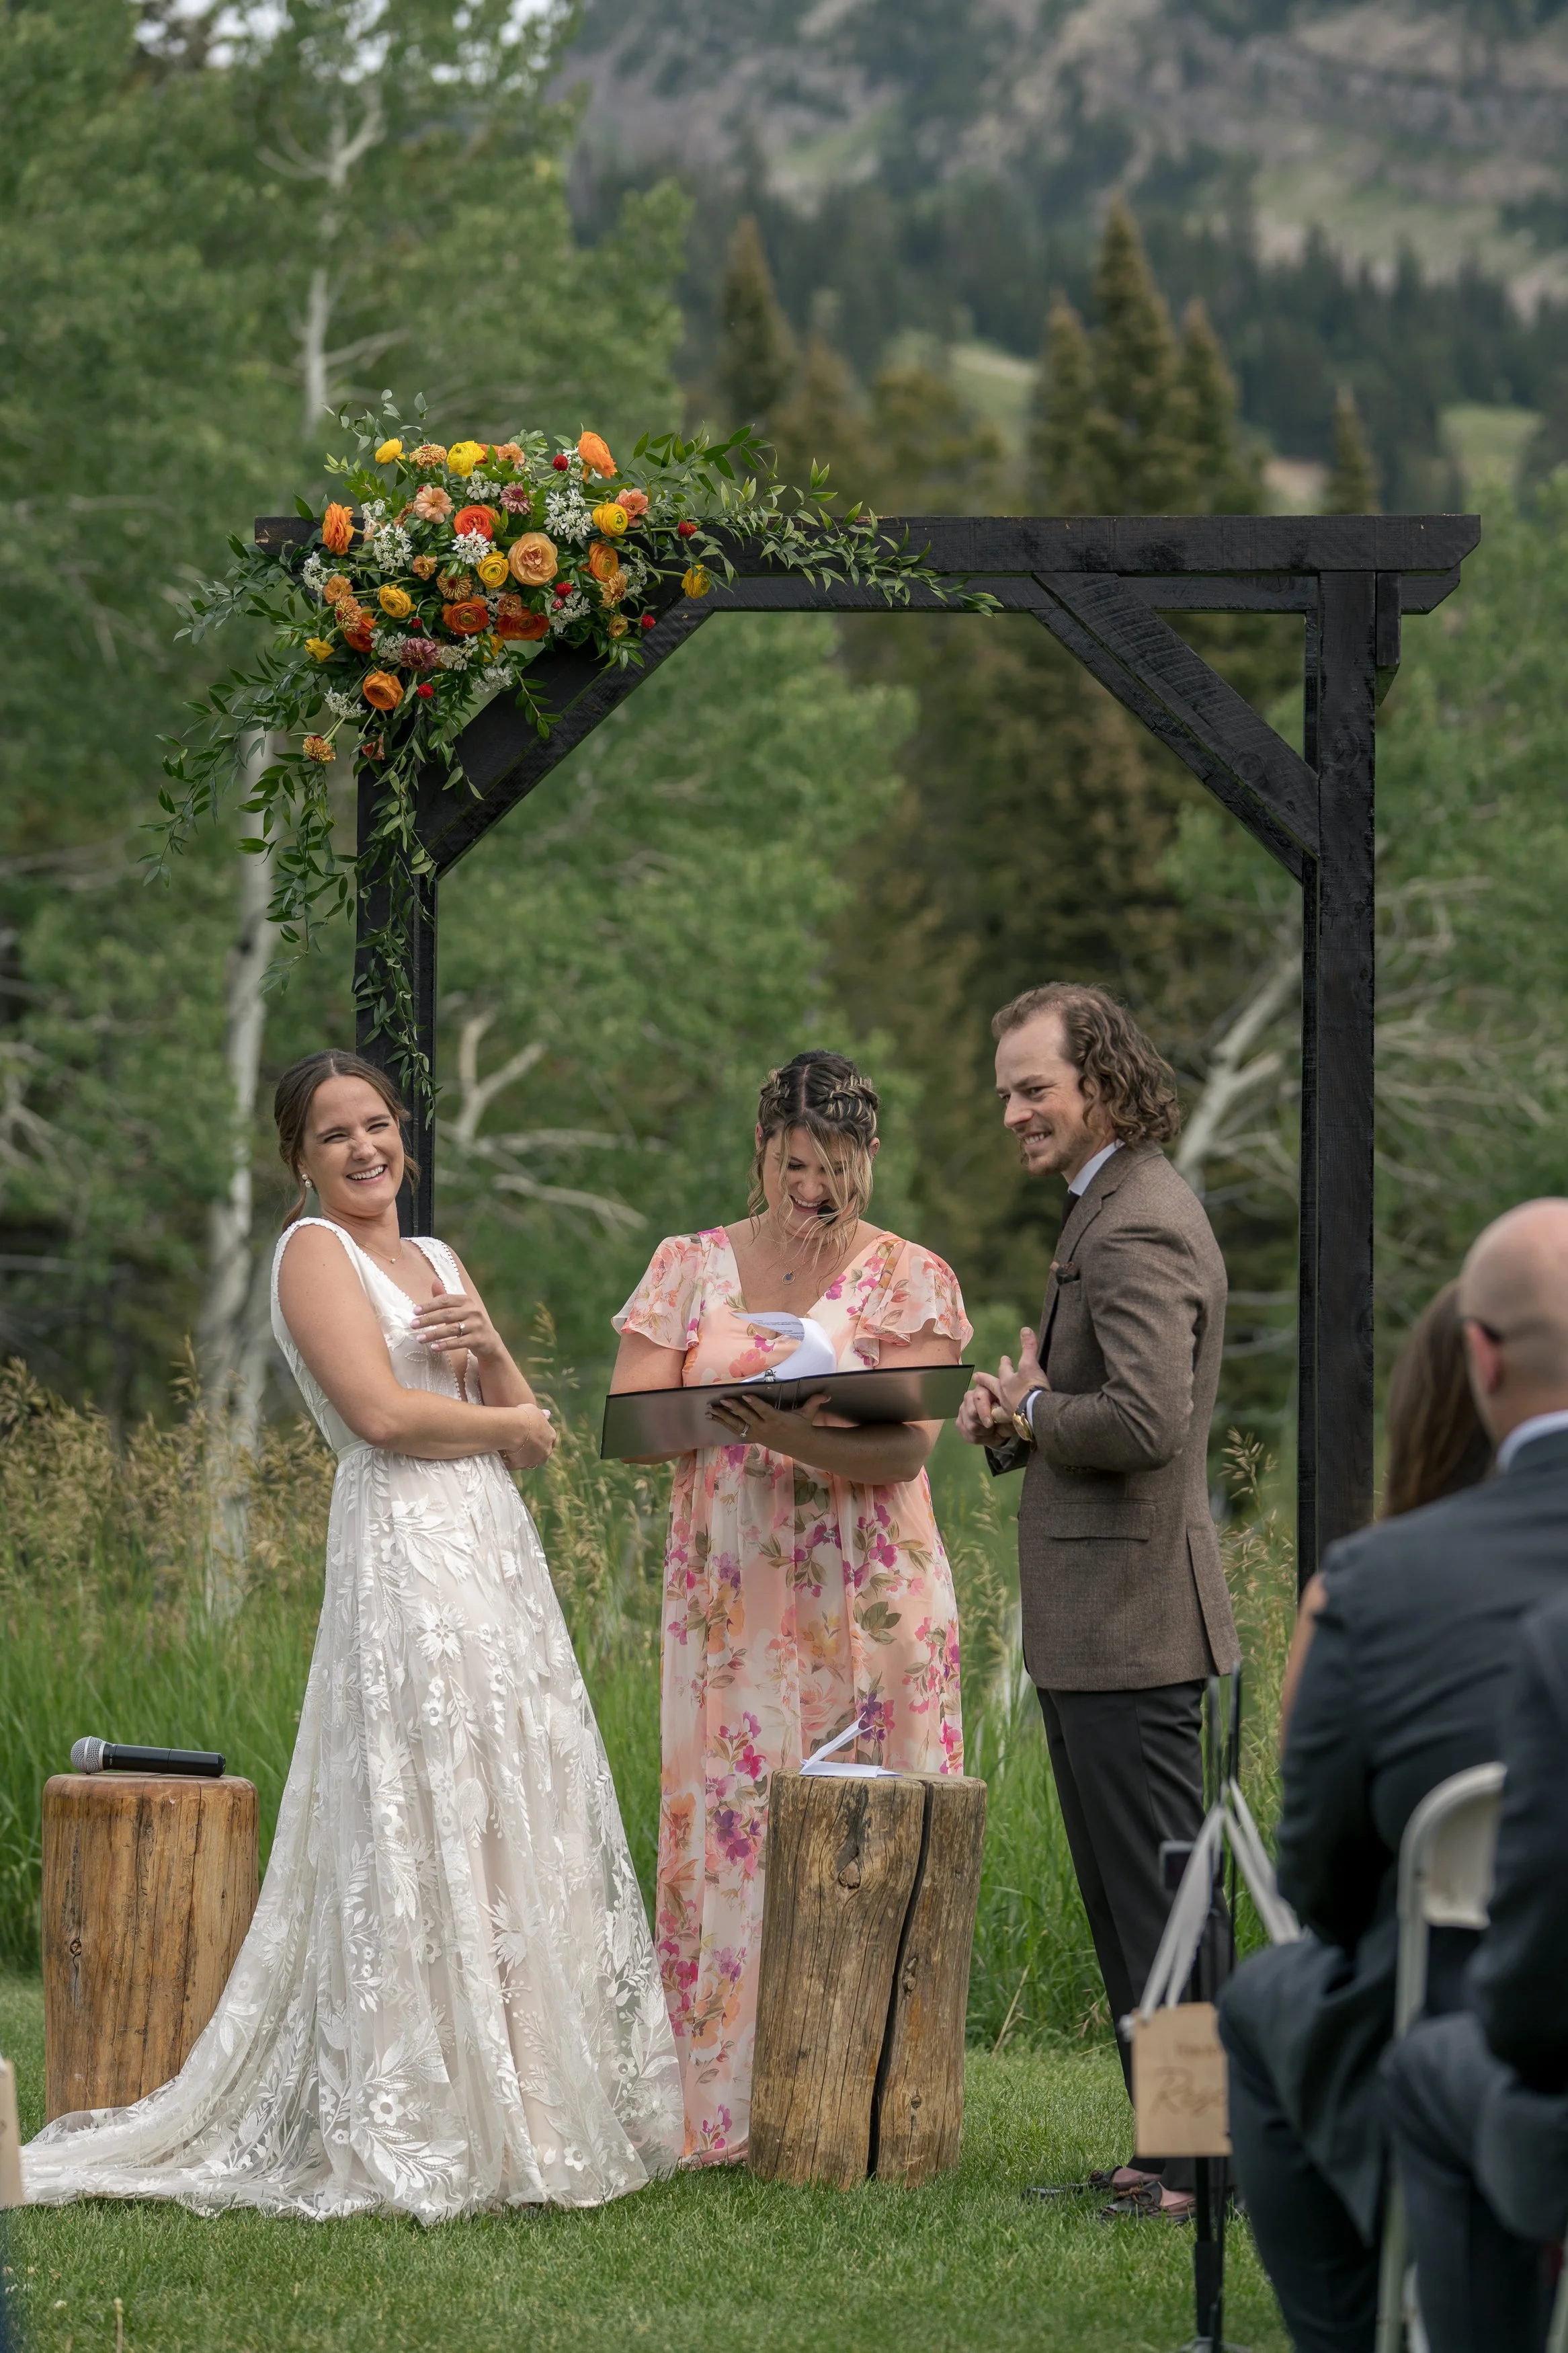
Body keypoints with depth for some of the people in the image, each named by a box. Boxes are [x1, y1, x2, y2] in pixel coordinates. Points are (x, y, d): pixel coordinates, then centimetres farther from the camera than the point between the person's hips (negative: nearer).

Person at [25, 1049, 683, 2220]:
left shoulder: (442, 1264, 21)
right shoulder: (314, 1249, -2)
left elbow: (529, 1439, 19)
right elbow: (380, 1410, -15)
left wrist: (490, 1349, 0)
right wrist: (510, 1421, -1)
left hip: (496, 1552, 8)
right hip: (406, 1551, -8)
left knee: (511, 1829, 6)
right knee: (420, 1833, -9)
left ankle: (506, 2107, 11)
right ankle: (405, 2134, -7)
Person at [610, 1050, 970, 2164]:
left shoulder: (910, 1279, 4)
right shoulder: (691, 1267, 10)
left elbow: (906, 1450, -9)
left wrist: (794, 1435, -27)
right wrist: (707, 1410, -18)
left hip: (869, 1600, -1)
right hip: (732, 1599, 1)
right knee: (731, 1831, -4)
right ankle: (729, 2104, -1)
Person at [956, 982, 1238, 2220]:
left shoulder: (1139, 1228, -17)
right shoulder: (1115, 1210, 17)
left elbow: (1144, 1422, -28)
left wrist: (1031, 1409, -11)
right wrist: (1013, 1420, 3)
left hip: (1130, 1624, -11)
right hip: (1094, 1622, 11)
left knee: (1159, 1902, -6)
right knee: (1127, 1899, 15)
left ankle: (1209, 2161, -2)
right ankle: (1176, 2150, 21)